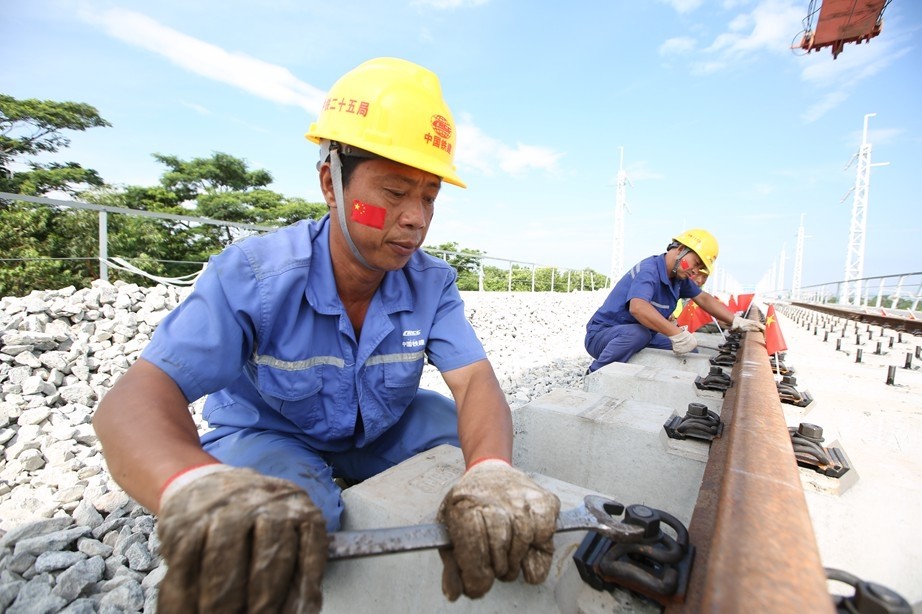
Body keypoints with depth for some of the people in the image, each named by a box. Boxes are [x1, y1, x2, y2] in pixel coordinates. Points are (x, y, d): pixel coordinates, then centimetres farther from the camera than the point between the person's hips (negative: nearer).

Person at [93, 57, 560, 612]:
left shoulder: (433, 284, -17)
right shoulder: (250, 275, -25)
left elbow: (475, 380, -26)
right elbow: (136, 399, -31)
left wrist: (493, 473, -50)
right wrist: (196, 484, -56)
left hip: (385, 430, 3)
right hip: (267, 435, -2)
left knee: (486, 445, -17)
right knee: (278, 524, -34)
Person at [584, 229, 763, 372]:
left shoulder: (679, 275, 3)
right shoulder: (649, 271, -25)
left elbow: (703, 298, 16)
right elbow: (637, 307, -44)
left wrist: (737, 322, 7)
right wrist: (678, 334, -44)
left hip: (640, 335, 9)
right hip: (602, 335, -9)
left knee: (689, 352, 7)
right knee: (638, 333, -40)